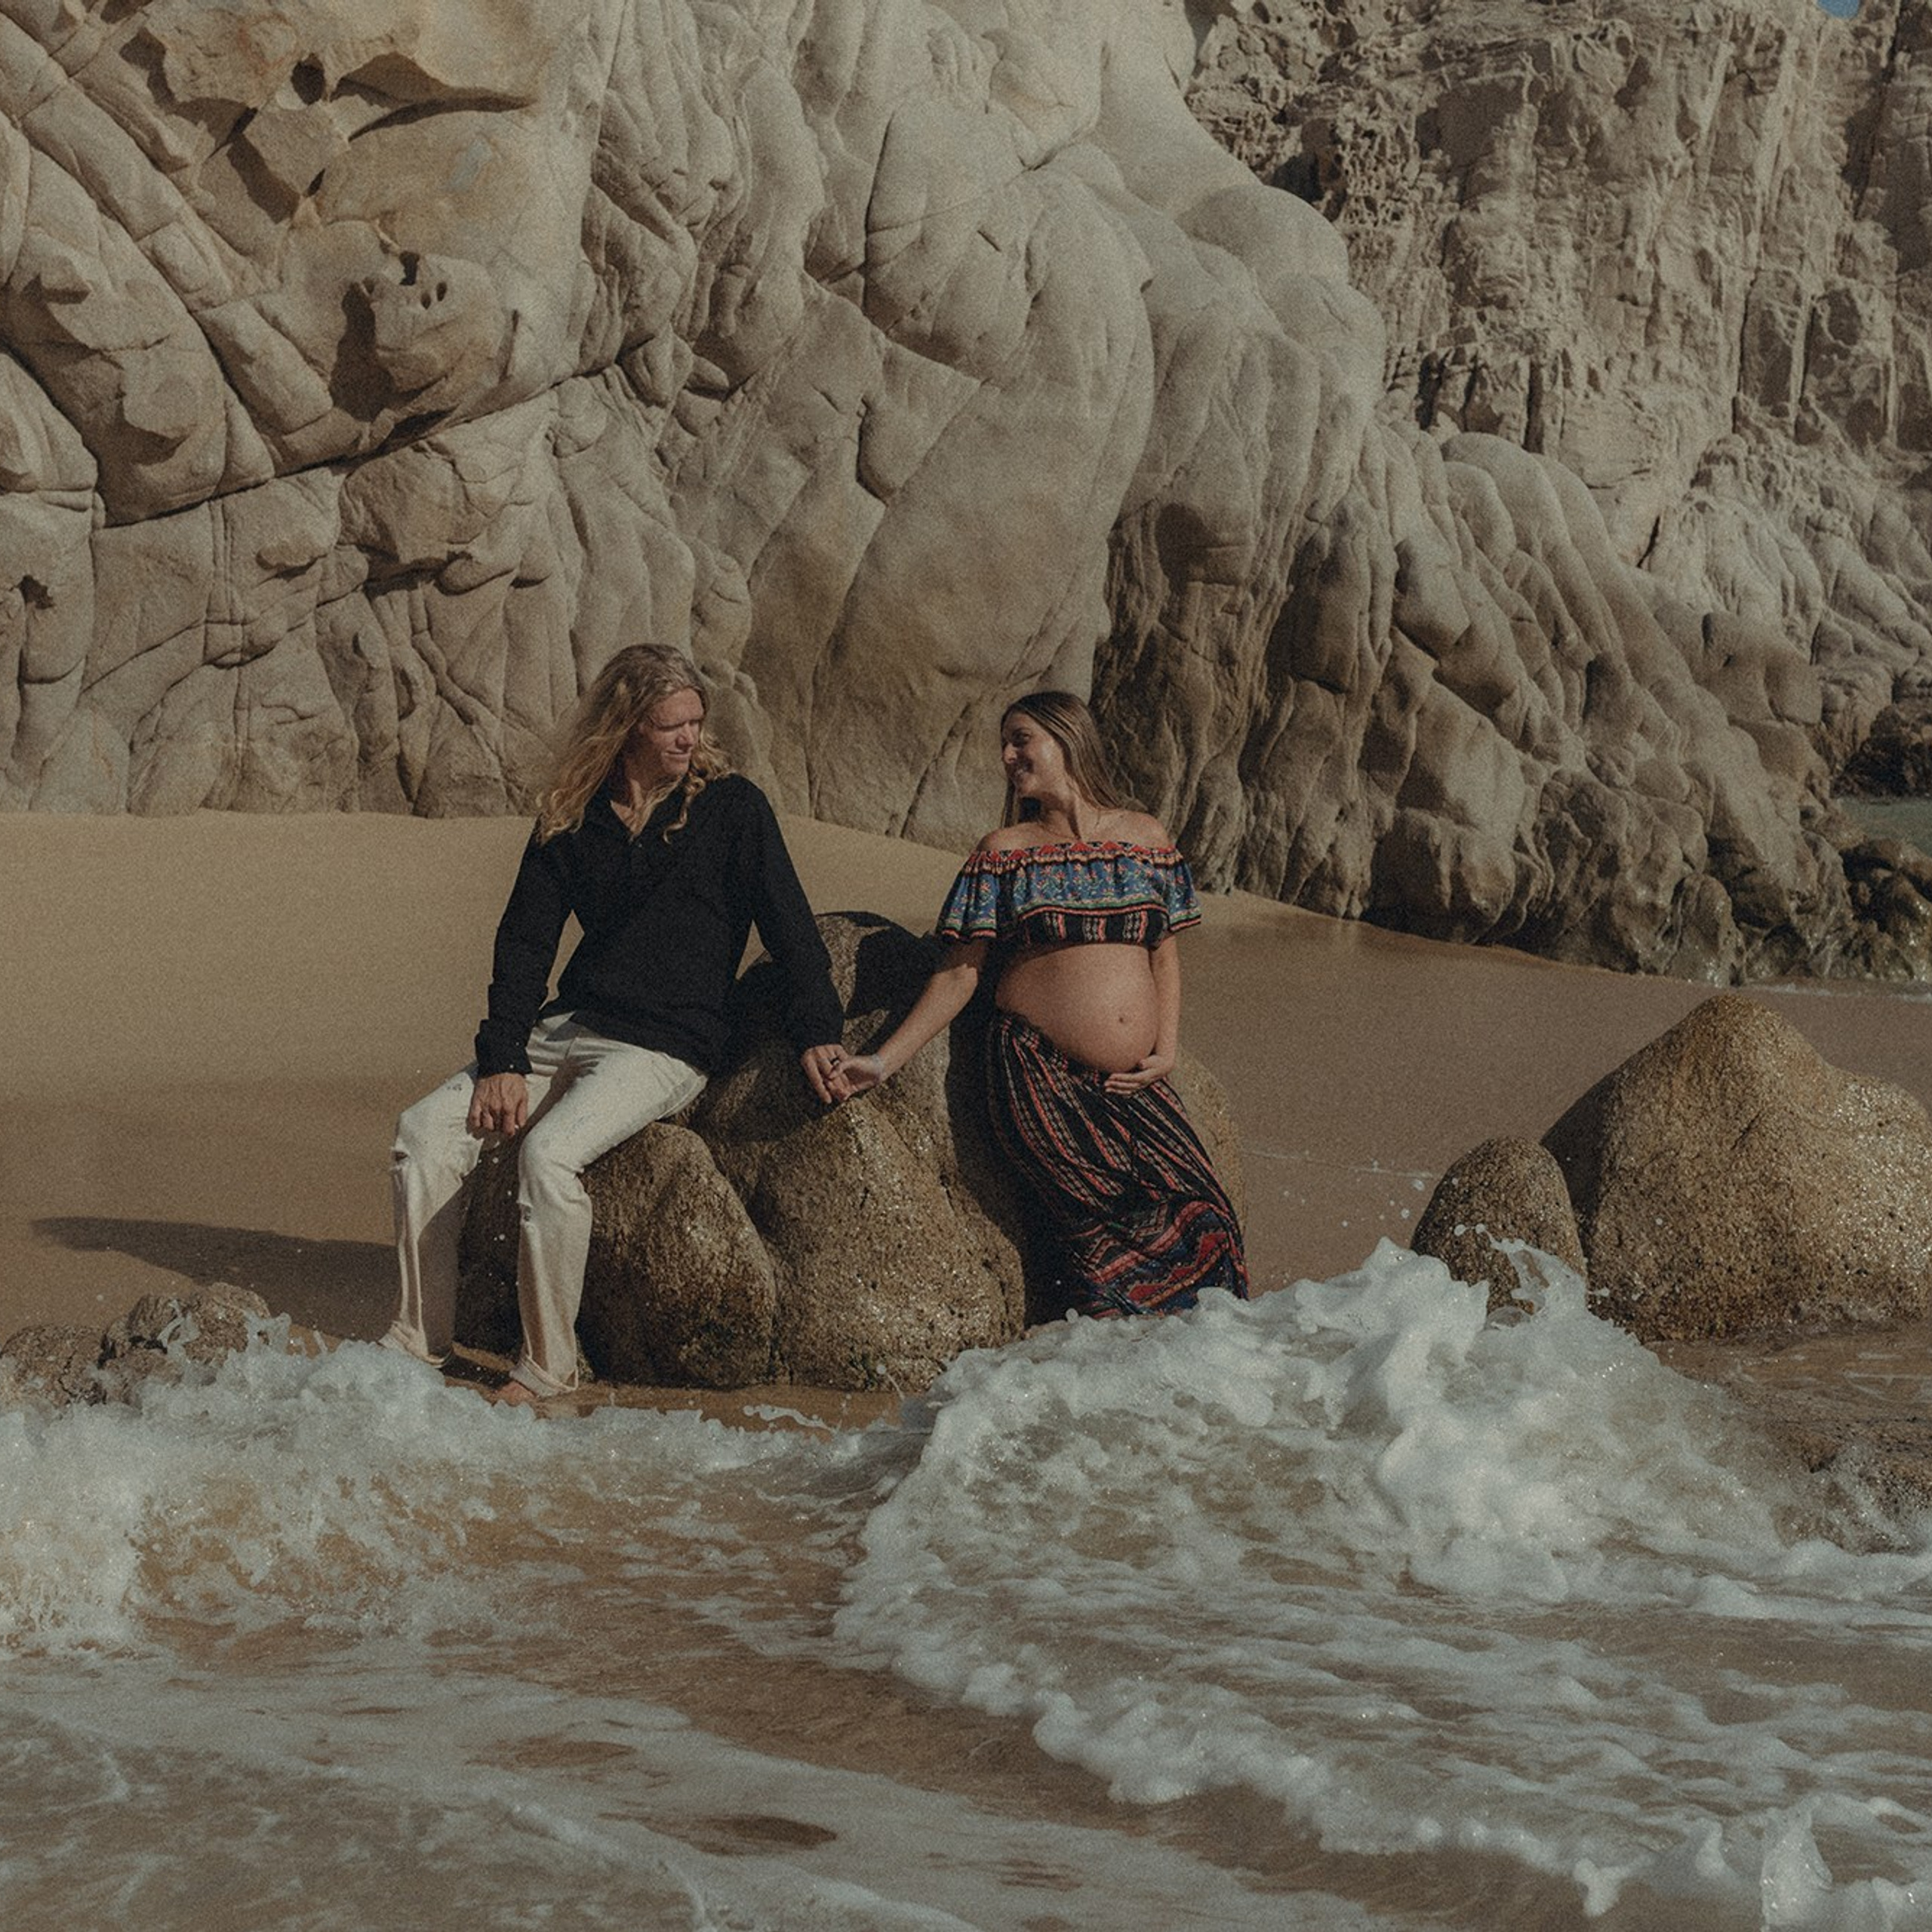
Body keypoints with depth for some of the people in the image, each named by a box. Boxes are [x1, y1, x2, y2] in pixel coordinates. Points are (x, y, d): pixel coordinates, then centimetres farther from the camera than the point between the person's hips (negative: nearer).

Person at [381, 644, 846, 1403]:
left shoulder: (731, 806, -1)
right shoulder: (571, 817, 9)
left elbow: (789, 927, 0)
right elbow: (523, 944, 6)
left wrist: (816, 1033, -10)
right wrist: (501, 1061, -5)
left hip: (667, 1048, -5)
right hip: (565, 1029, 5)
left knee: (547, 1153, -30)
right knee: (426, 1127, -10)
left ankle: (548, 1366, -18)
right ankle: (420, 1337, -3)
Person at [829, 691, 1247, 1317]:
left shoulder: (1146, 840, 14)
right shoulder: (1005, 851, 8)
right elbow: (960, 974, 7)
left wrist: (1166, 1051, 5)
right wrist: (884, 1061, -2)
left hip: (1133, 1081, 3)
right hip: (1040, 1076, -3)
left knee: (1200, 1215, -15)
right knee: (1120, 1224, -20)